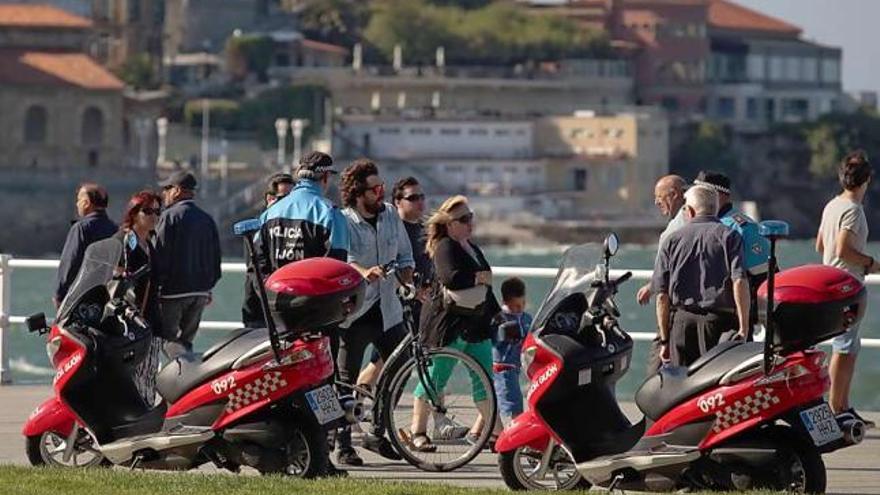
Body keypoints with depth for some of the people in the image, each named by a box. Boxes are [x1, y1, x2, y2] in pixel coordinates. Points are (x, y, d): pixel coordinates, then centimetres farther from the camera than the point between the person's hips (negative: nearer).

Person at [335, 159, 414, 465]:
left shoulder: (390, 215, 8)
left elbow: (404, 256, 18)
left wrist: (407, 282, -1)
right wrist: (364, 272, -43)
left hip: (387, 310, 5)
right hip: (354, 311, -5)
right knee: (347, 380, -1)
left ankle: (378, 434, 22)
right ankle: (344, 445, 6)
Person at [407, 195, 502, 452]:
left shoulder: (472, 248, 16)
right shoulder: (446, 248, -13)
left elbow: (484, 286, 28)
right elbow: (452, 279, -31)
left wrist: (497, 313, 27)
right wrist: (478, 278, -18)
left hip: (475, 324, 9)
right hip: (447, 324, -9)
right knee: (435, 377, -3)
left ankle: (492, 428, 14)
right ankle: (417, 430, 5)